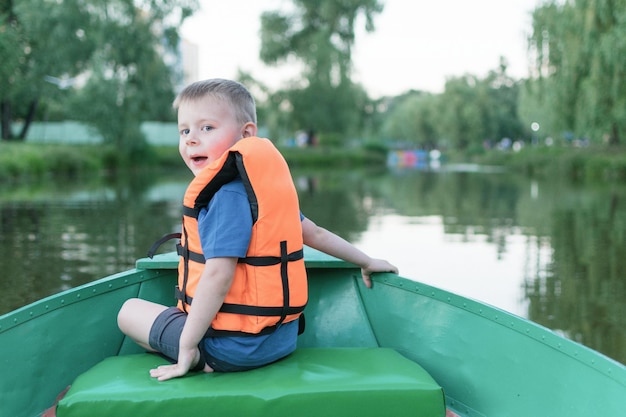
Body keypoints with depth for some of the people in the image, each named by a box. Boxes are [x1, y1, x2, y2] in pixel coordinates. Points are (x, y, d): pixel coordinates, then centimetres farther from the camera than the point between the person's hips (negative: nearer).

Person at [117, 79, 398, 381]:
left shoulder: (227, 194, -20)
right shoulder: (270, 185, 6)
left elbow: (218, 275, -27)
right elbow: (314, 233, 15)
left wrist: (187, 347, -22)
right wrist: (367, 262, 28)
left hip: (235, 346, -9)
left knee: (130, 309, 8)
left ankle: (200, 363, -6)